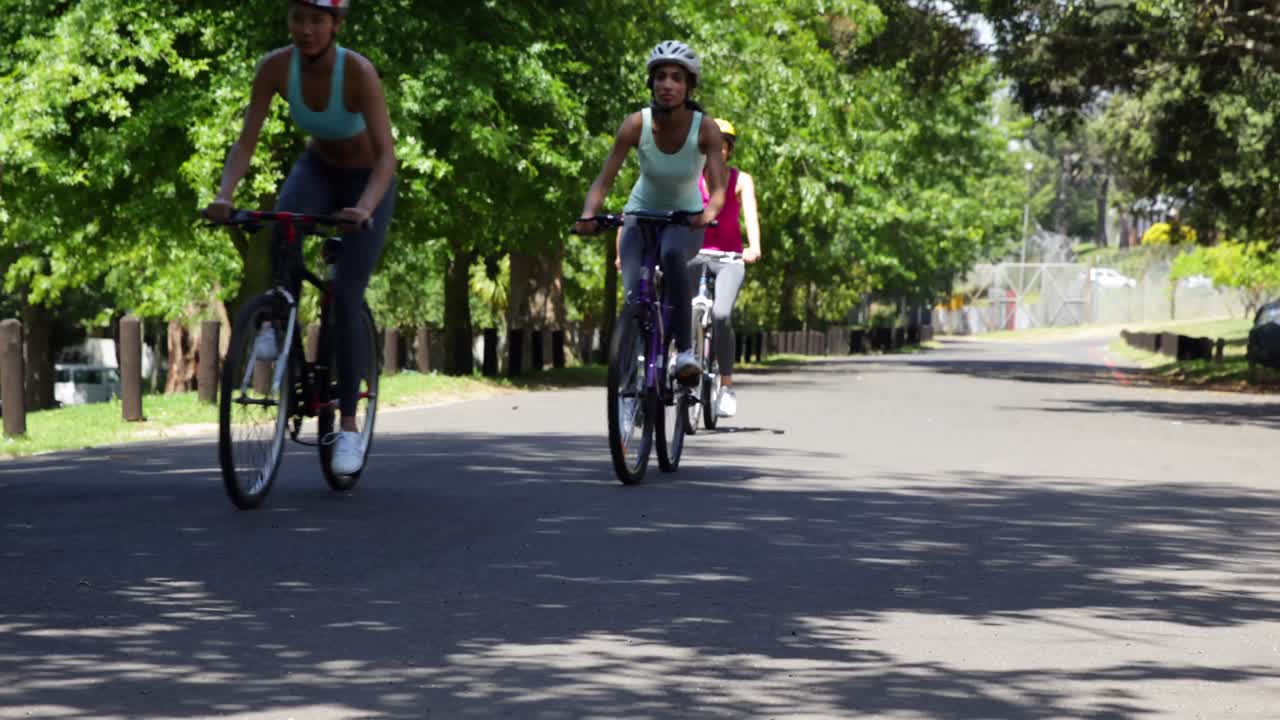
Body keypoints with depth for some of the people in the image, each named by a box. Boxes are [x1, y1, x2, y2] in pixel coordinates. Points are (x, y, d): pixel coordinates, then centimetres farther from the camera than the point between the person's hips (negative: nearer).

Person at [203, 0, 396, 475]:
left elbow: (387, 156, -36)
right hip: (318, 168, 3)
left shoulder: (359, 72, -32)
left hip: (367, 181, -3)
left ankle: (348, 426, -3)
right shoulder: (275, 67, -21)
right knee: (284, 219, -34)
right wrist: (225, 195, -41)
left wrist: (364, 208, -54)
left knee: (345, 297, -13)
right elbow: (246, 141, -22)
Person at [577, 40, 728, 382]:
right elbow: (604, 180, -23)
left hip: (686, 220, -1)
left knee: (672, 255, -37)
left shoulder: (705, 129, -21)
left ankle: (685, 352, -33)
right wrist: (588, 215, -43)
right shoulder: (637, 124, -20)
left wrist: (708, 212, -52)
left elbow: (718, 188, -29)